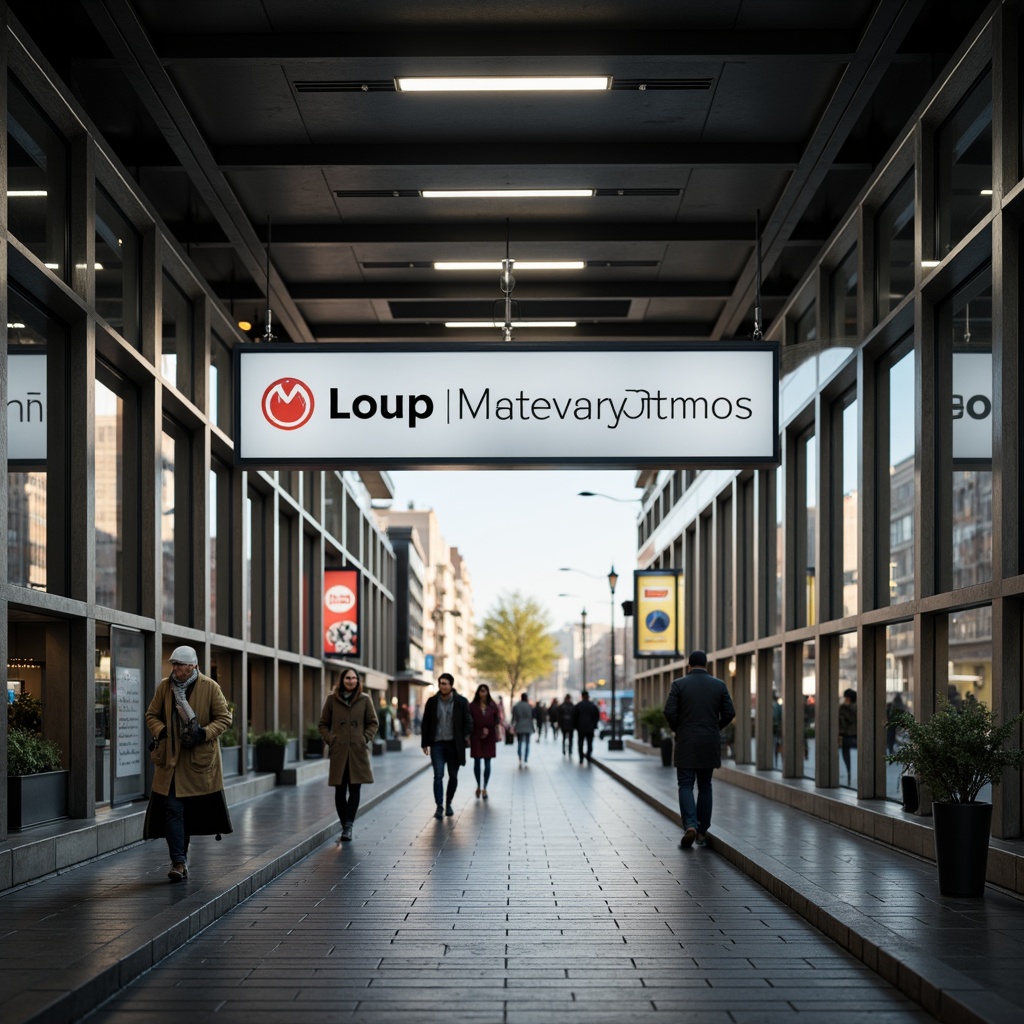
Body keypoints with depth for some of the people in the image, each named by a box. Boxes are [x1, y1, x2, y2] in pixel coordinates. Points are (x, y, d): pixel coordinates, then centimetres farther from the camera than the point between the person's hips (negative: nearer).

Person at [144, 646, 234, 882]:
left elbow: (224, 718, 0)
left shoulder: (210, 687, -4)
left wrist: (204, 733, -16)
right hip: (170, 759, 1)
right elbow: (152, 715, 13)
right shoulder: (164, 686, 5)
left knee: (190, 810, 10)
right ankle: (179, 862, -8)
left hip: (199, 760, -1)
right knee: (172, 809, -8)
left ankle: (180, 859, 26)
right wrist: (160, 731, -8)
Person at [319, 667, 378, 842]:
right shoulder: (332, 699, 3)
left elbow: (373, 723, 10)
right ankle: (346, 827, 14)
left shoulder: (364, 700, 3)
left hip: (358, 751, 0)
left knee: (355, 789, -7)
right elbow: (323, 724, 10)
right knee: (340, 791, 3)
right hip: (338, 751, 0)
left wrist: (366, 739, -3)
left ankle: (348, 826, -10)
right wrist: (330, 740, -4)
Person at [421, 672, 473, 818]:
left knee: (453, 776, 9)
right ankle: (439, 806, -9)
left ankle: (448, 804, 26)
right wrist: (425, 743, 4)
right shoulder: (432, 701, 3)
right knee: (438, 775, -10)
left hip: (454, 744, 0)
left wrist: (466, 736, -14)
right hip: (437, 744, 0)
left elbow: (468, 721, 1)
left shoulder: (461, 702, -1)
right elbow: (426, 724, 7)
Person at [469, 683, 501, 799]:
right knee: (477, 762, 4)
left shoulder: (493, 706, 4)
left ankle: (484, 788, 10)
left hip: (489, 738, 1)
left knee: (487, 764, 1)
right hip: (476, 737, -1)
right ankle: (478, 786, 23)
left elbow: (497, 720, 8)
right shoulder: (472, 706, 0)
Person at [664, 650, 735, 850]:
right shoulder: (719, 685, 2)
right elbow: (729, 713, -2)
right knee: (705, 786, 12)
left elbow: (670, 712, -11)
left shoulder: (679, 684, -4)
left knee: (686, 786, 1)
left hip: (686, 743, -2)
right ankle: (702, 831, 12)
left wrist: (677, 729, 7)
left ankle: (690, 826, -19)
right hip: (710, 744, 2)